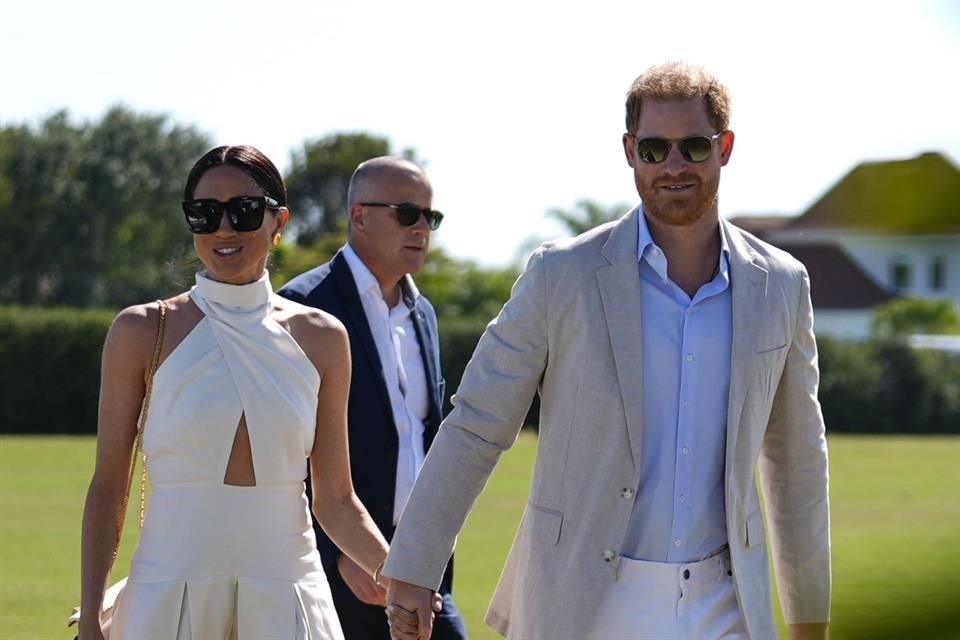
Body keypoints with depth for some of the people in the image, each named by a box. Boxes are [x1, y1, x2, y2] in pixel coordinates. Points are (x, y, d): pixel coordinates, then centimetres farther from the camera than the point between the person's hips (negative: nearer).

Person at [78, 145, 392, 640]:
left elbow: (335, 501, 8)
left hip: (285, 599, 1)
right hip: (169, 594, -1)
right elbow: (107, 487, 3)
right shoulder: (142, 333, 1)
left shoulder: (320, 339, 7)